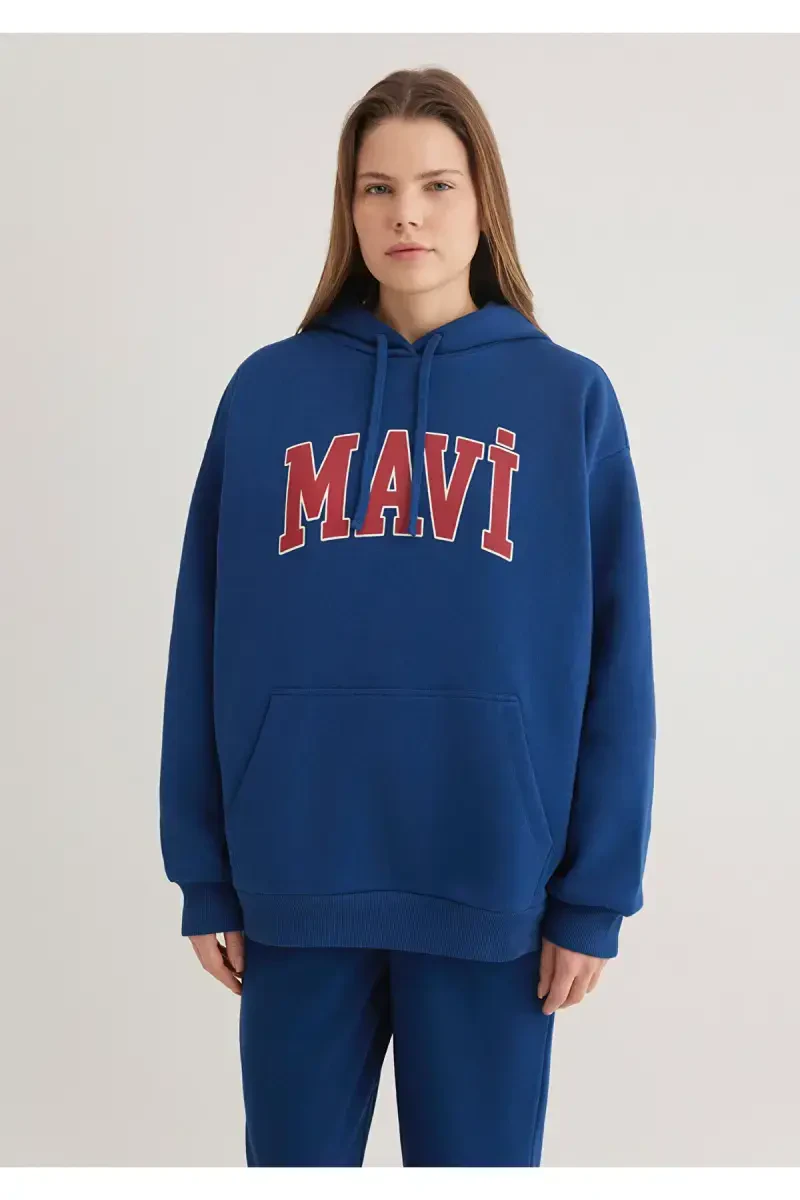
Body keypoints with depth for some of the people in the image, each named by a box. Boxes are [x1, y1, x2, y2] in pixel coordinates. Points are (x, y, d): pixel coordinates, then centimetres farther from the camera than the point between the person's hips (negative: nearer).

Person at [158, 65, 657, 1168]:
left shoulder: (570, 399, 1)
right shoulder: (268, 392, 3)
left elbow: (614, 661, 0)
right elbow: (205, 640, 3)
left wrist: (596, 893, -3)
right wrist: (202, 869, 2)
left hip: (493, 886, -1)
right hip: (296, 881, 1)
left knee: (479, 1158, 13)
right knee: (295, 1156, 14)